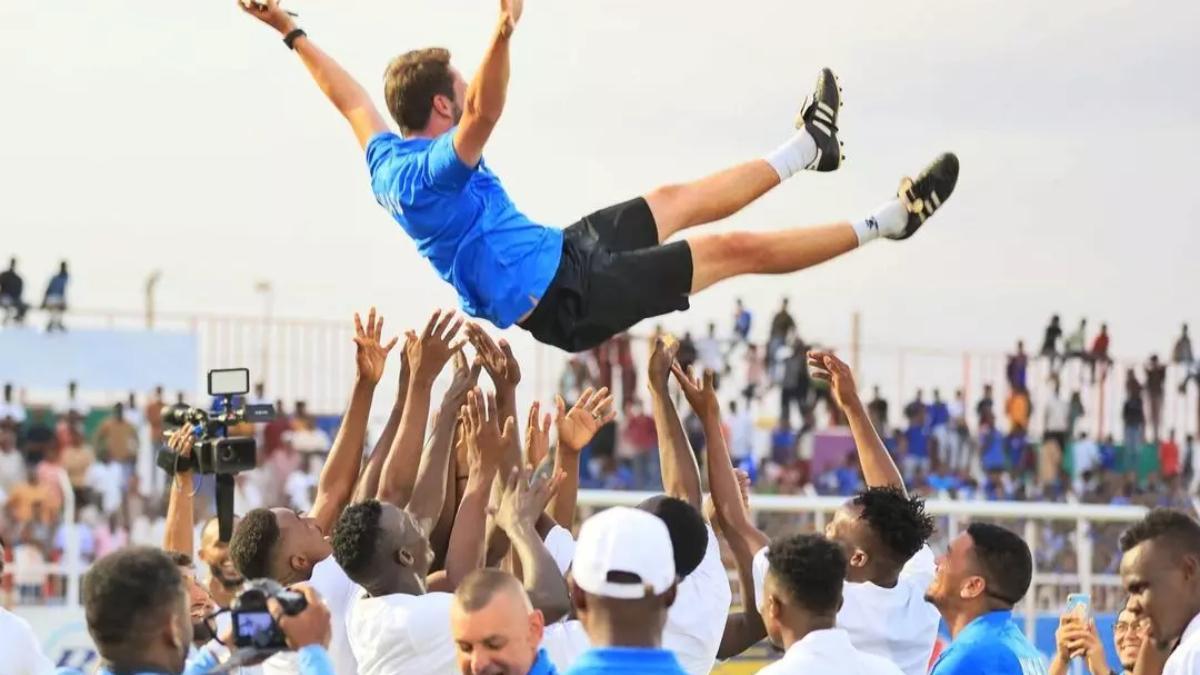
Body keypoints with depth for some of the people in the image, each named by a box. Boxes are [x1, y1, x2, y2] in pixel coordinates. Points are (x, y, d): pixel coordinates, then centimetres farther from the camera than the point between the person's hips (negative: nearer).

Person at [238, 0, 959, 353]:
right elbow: (484, 114, -46)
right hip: (566, 295, -10)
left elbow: (351, 96, 17)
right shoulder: (432, 173, -28)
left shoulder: (385, 158, 0)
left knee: (675, 201, 22)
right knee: (733, 247, -4)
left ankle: (808, 148, 39)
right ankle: (889, 219, 5)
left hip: (556, 254, 10)